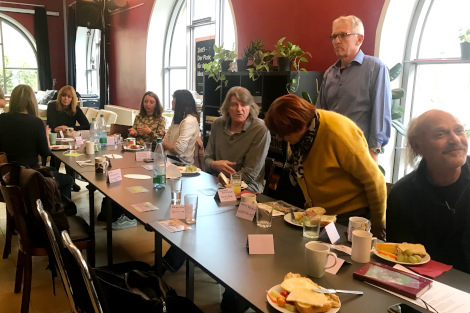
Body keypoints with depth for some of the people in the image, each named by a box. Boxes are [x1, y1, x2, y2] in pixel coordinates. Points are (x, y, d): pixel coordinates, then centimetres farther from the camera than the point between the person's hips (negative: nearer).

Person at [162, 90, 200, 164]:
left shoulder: (189, 121, -16)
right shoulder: (177, 118, 17)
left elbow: (178, 150, -20)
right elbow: (166, 139, 15)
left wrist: (164, 144, -1)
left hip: (183, 163, -8)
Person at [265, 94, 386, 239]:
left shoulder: (337, 132, -28)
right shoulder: (297, 136, -6)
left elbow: (374, 180, -22)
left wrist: (378, 228, -13)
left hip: (348, 216, -6)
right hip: (316, 213, 7)